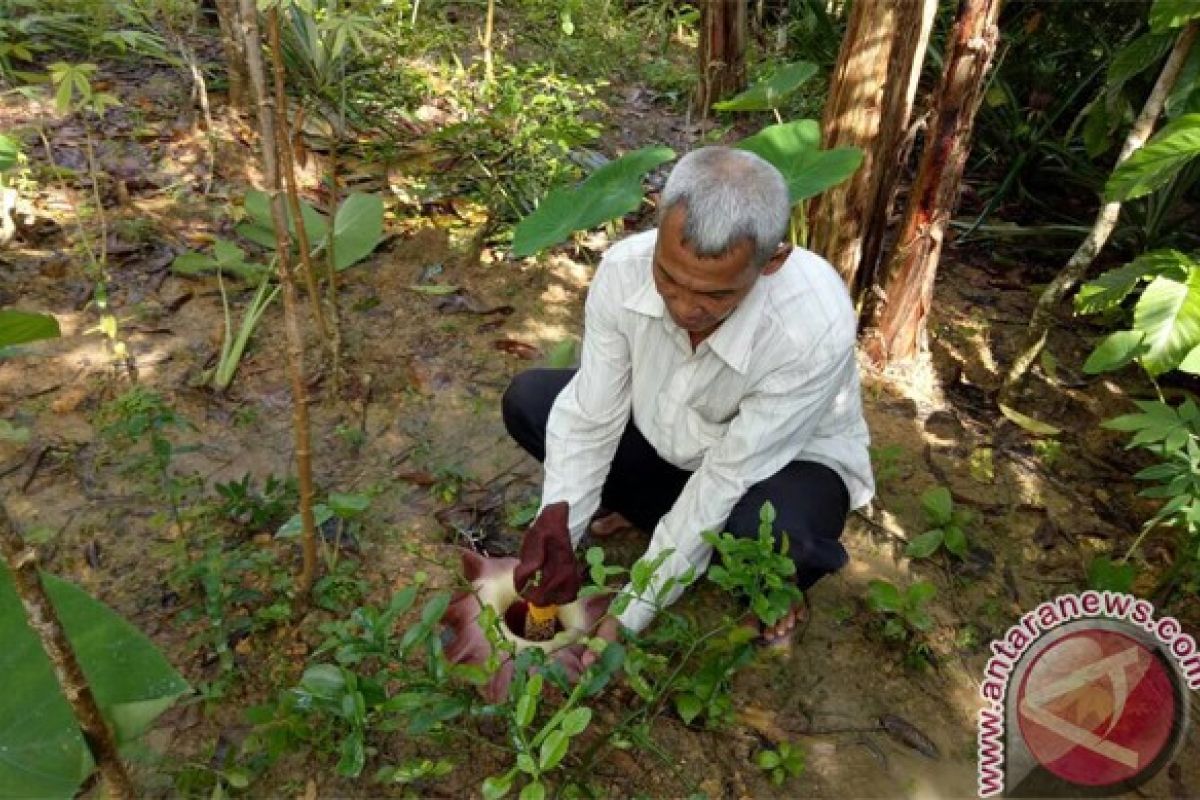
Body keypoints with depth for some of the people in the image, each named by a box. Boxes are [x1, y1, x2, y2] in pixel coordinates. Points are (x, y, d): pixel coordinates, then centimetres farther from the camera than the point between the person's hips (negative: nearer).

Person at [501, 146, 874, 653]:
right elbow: (588, 420, -18)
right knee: (527, 401, -9)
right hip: (672, 441, 4)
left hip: (787, 464, -4)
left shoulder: (814, 329, -37)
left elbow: (728, 481, -31)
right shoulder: (626, 268, -26)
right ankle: (674, 517, 4)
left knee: (762, 534, -38)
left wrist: (628, 617, -27)